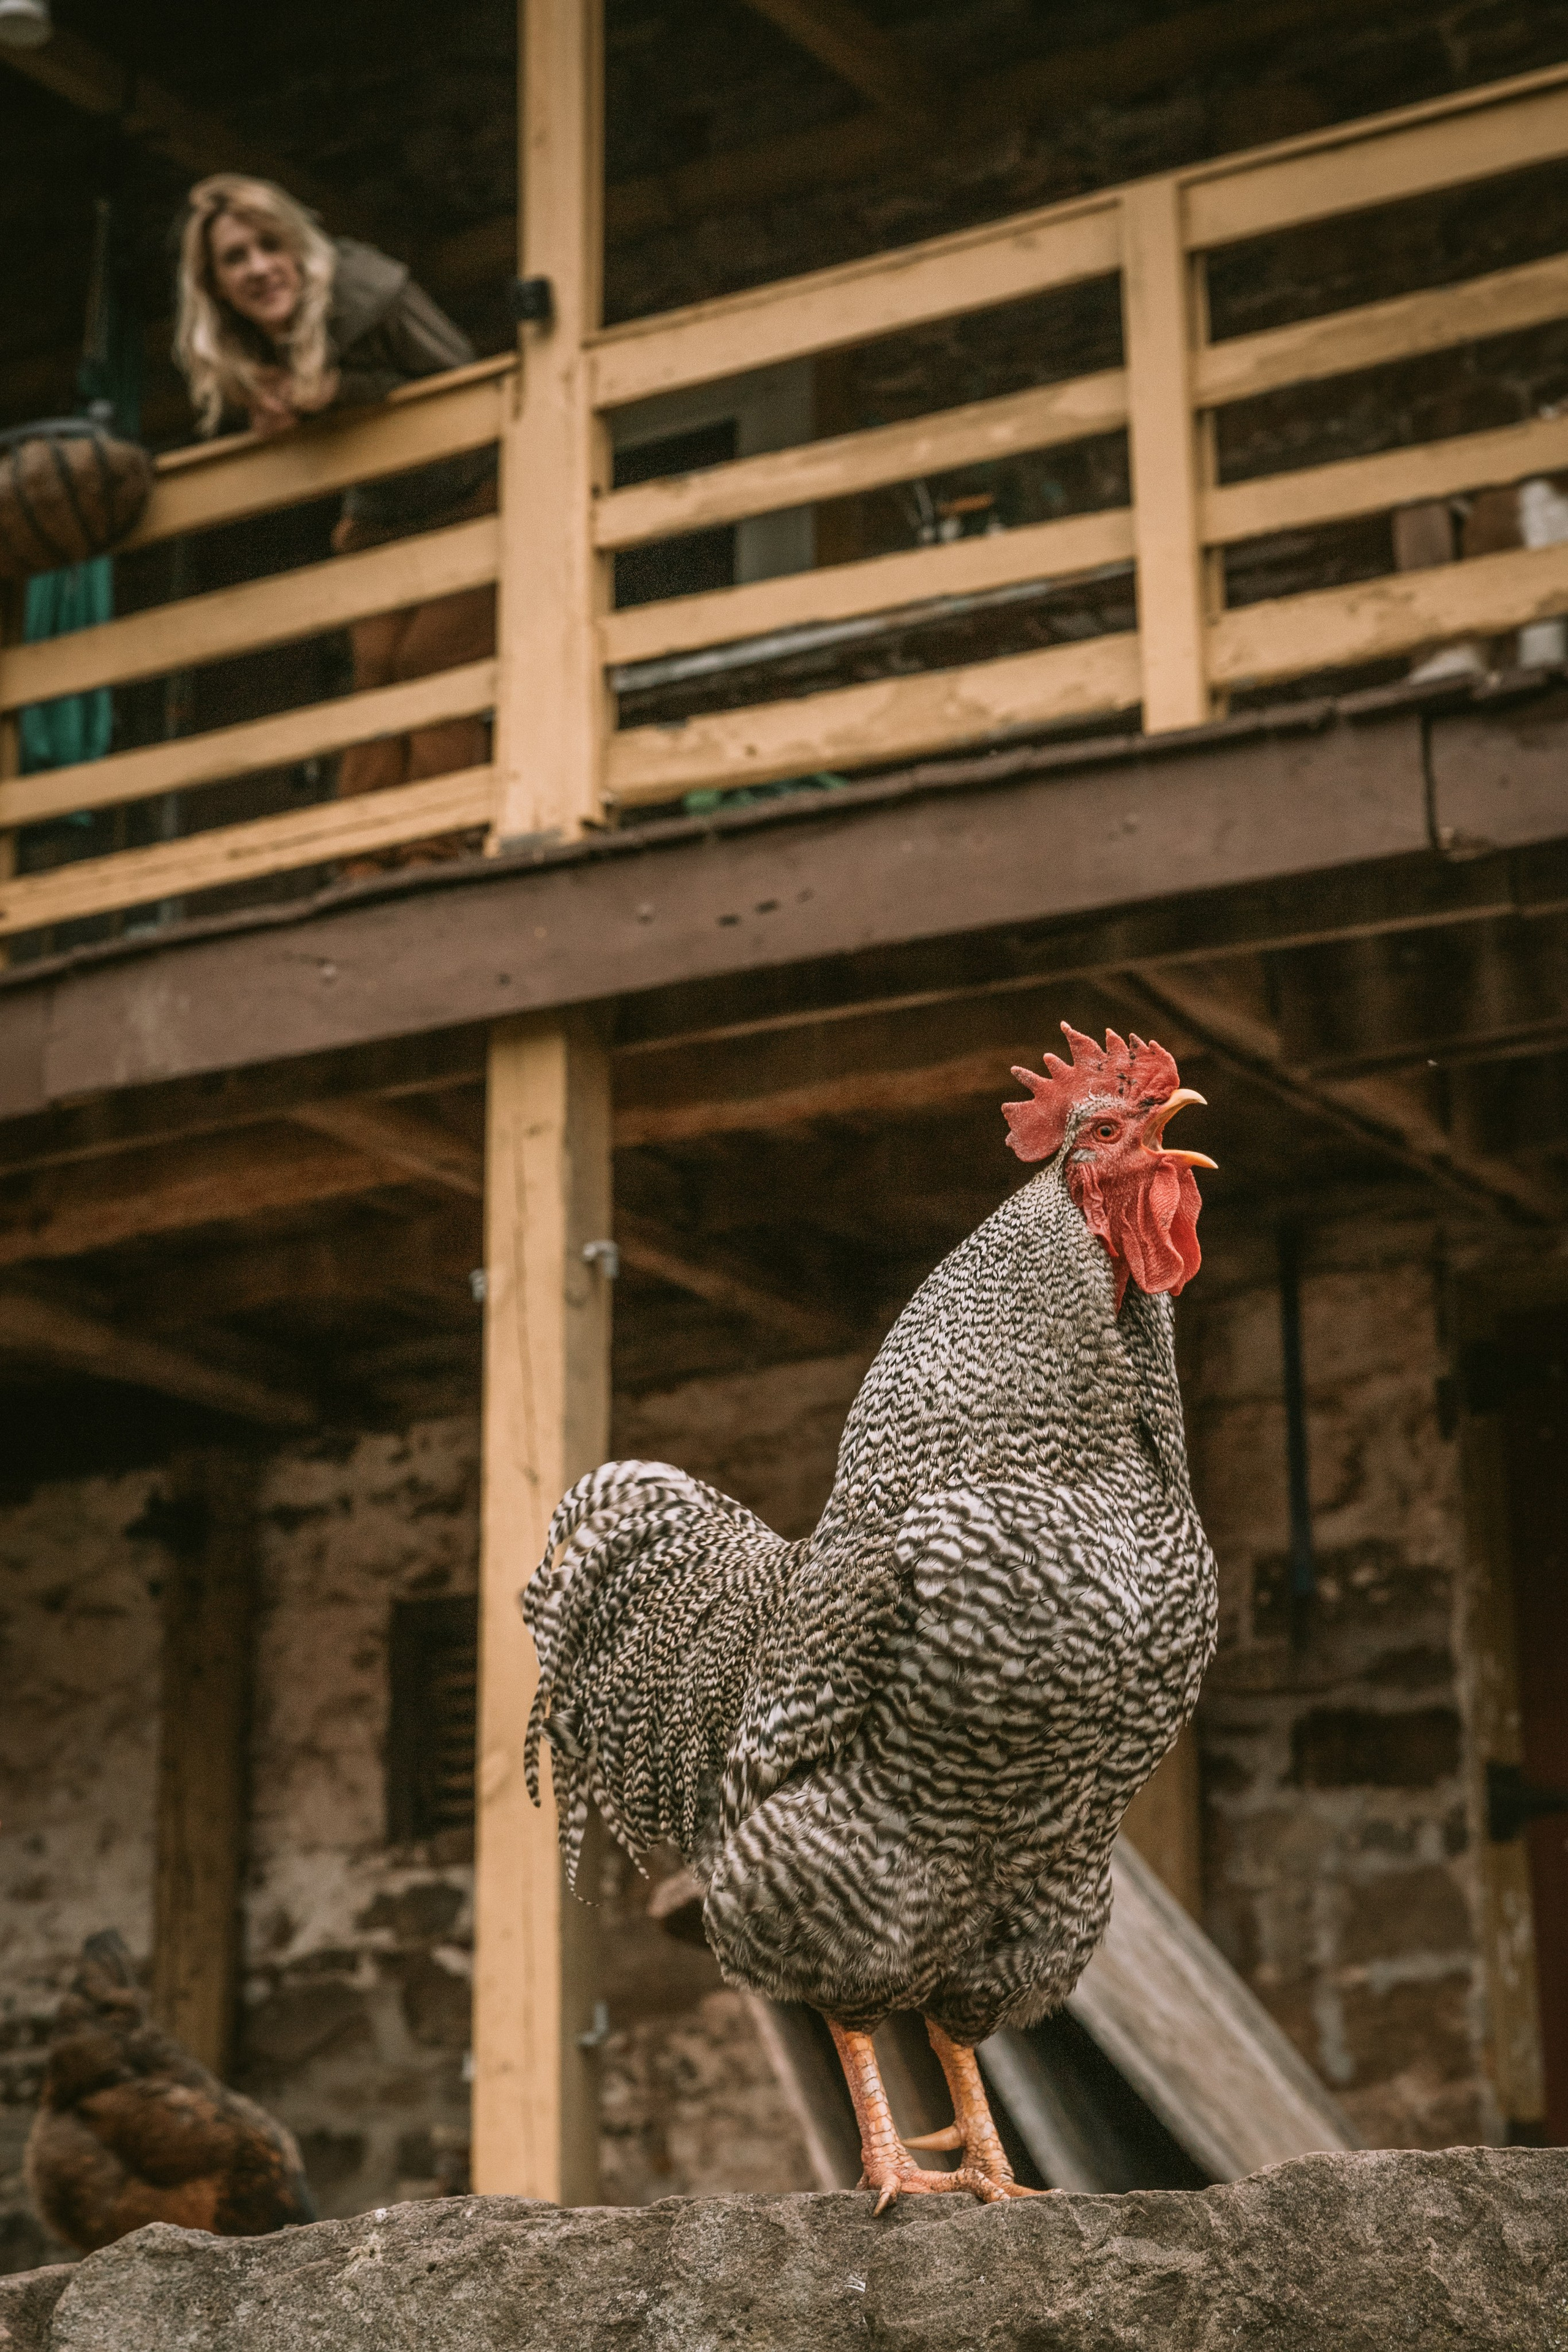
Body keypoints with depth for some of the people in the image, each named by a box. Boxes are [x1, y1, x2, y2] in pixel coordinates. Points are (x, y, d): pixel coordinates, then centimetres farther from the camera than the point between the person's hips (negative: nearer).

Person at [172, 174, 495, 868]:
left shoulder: (372, 295, -29)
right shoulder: (228, 353, -11)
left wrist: (341, 388, -35)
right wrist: (272, 411, -21)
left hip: (464, 504, -5)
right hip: (378, 523, 5)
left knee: (434, 660, -17)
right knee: (376, 673, -5)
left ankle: (434, 856, -19)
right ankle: (366, 873, -9)